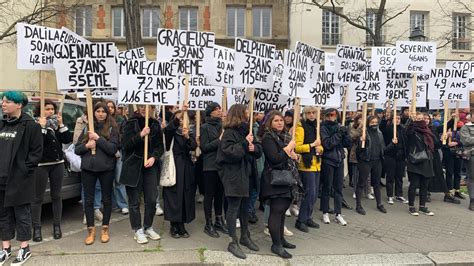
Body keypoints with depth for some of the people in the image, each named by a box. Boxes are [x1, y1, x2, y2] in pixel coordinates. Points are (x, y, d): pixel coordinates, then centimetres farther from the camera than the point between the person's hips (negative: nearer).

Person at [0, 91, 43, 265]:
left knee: (21, 214, 4)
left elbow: (37, 152, -10)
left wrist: (24, 169, -14)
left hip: (19, 179, -7)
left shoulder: (30, 125, -9)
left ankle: (24, 249, 18)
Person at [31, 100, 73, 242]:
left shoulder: (57, 123, 9)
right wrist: (42, 127, -20)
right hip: (41, 165, -4)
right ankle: (36, 228, 11)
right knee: (38, 198, 2)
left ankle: (57, 226, 19)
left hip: (58, 163, 4)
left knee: (56, 196, 9)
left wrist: (61, 124, -7)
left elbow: (67, 139, 0)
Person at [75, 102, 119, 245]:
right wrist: (86, 145, -12)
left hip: (106, 168, -2)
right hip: (88, 168, 3)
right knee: (88, 199, 8)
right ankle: (91, 230, 21)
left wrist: (98, 138, -19)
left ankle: (105, 229, 23)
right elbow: (77, 149, 8)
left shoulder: (112, 128, -1)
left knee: (107, 199, 8)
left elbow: (113, 149, -12)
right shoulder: (87, 128, 7)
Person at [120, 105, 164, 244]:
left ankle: (148, 227, 23)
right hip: (133, 166, -2)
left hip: (150, 165, 3)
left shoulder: (155, 125, 6)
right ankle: (137, 230, 18)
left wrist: (154, 157, -11)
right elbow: (126, 145, -9)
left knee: (151, 200, 4)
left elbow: (160, 146, 7)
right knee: (134, 201, 4)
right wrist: (141, 135, -22)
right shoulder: (131, 123, -2)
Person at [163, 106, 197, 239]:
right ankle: (174, 226, 9)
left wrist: (187, 137, -27)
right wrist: (180, 113, -35)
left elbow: (193, 147, -7)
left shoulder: (190, 133, 11)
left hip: (186, 168, 3)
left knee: (185, 196, 3)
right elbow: (168, 128, -22)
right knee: (174, 196, -3)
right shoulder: (170, 132, 3)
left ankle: (181, 225, 14)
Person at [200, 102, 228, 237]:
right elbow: (204, 147, -11)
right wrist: (219, 141, -18)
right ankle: (208, 224, 14)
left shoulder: (222, 126, 10)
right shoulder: (205, 127, -5)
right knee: (209, 194, 3)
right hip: (210, 166, -5)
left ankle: (219, 221, 25)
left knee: (220, 194, 12)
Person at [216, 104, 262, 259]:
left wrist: (254, 147, -9)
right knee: (234, 207, -3)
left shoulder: (246, 131, 12)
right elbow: (230, 153, -25)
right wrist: (245, 143, -21)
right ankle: (233, 243, 6)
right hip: (232, 174, -8)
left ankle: (245, 237, 31)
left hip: (245, 173, 8)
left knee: (244, 206, 16)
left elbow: (259, 151, 12)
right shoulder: (229, 132, -12)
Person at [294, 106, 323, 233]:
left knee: (314, 193, 11)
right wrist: (312, 145, -25)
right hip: (306, 164, -8)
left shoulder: (316, 127, 16)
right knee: (310, 193, -9)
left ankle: (308, 217, 24)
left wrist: (320, 148, 0)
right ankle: (300, 221, 3)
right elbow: (297, 147, -17)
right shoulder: (301, 127, -10)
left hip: (316, 164, 8)